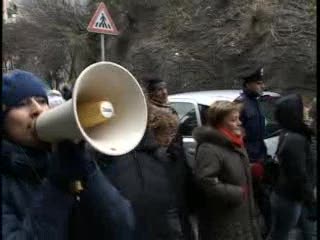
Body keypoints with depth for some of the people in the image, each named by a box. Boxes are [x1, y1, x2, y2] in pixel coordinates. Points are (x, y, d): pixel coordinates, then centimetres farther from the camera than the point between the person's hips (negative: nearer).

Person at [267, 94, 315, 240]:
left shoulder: (288, 134, 4)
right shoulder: (295, 140, -27)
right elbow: (299, 175, -24)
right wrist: (310, 199, -14)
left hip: (286, 194, 9)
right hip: (288, 199, -9)